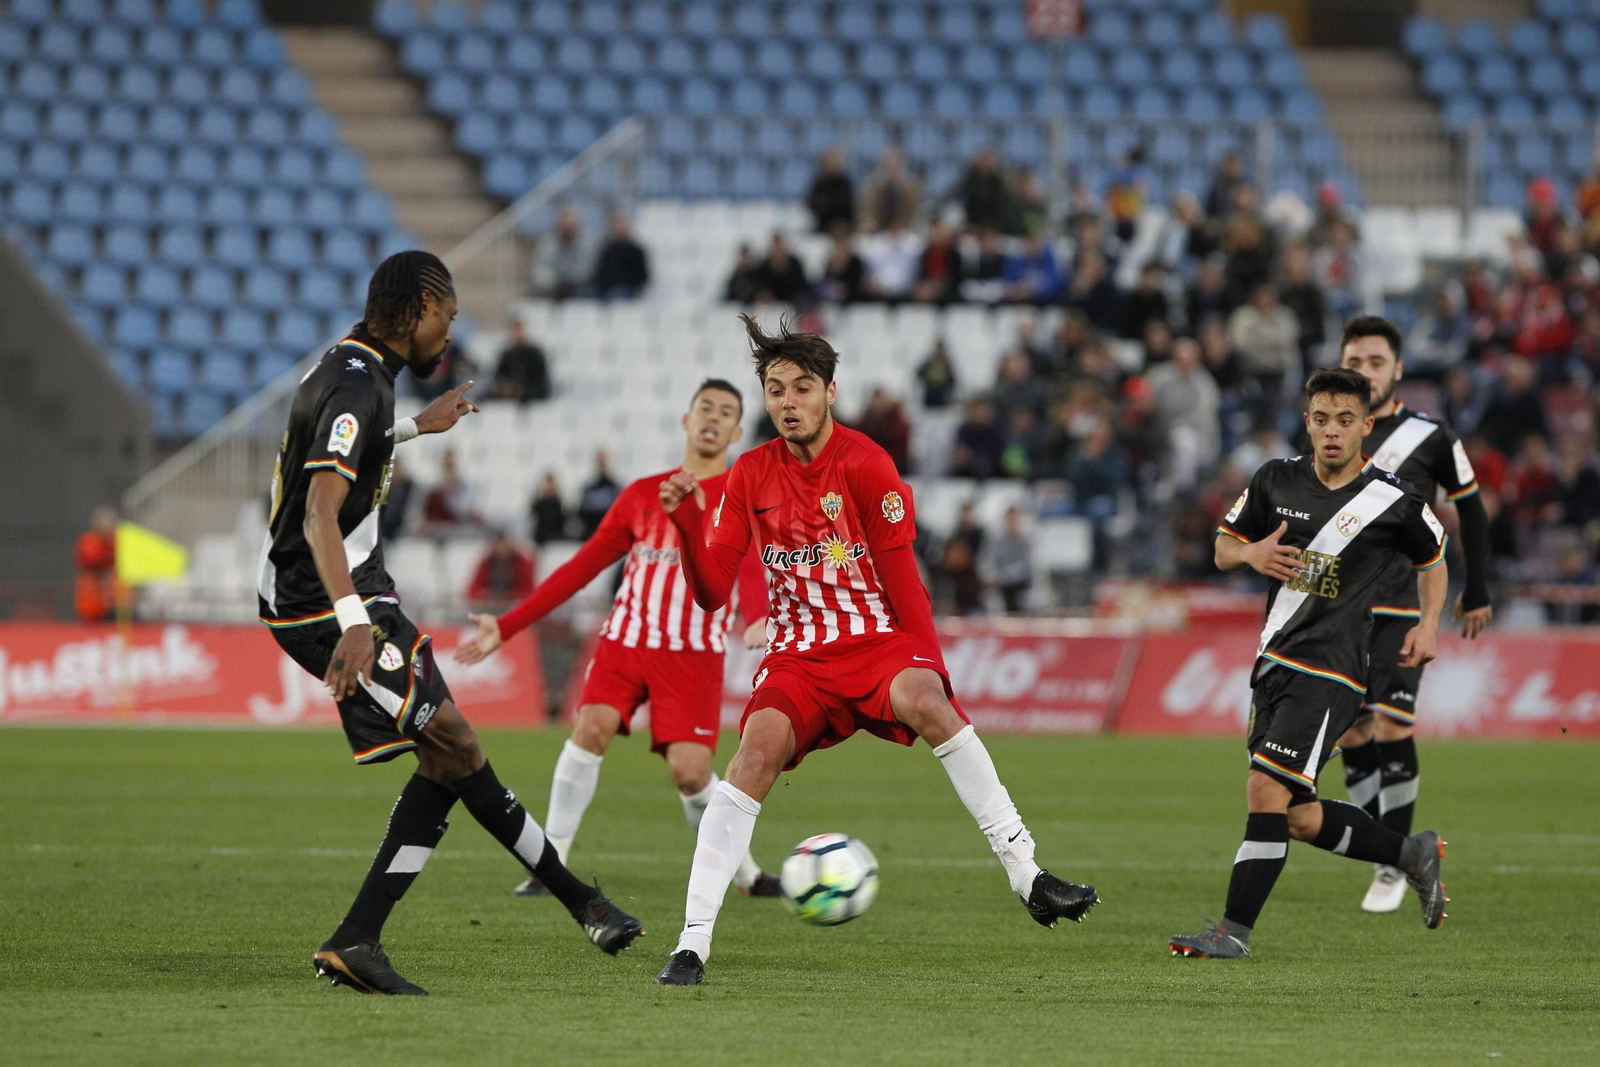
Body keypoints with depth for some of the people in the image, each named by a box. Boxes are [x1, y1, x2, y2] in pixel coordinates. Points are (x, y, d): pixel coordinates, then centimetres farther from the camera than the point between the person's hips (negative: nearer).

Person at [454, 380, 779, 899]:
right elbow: (580, 568, 16)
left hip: (694, 653, -3)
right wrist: (506, 627, 11)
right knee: (592, 725, -22)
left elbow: (751, 565, -15)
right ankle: (550, 865, -17)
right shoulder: (642, 496, 14)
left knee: (689, 771, -14)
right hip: (625, 638, 3)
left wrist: (757, 618, -38)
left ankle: (745, 873, 11)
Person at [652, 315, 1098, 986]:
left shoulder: (865, 466, -5)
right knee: (759, 747, -27)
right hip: (797, 655, 2)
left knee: (922, 701, -35)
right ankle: (693, 943, -26)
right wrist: (688, 522, -12)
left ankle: (1027, 876, -31)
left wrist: (928, 673, -10)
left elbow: (903, 585, -4)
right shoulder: (751, 476, 5)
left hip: (878, 642, -2)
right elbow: (712, 592, 3)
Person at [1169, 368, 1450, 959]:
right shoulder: (1276, 481, 4)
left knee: (1267, 788, -19)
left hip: (1330, 672, -6)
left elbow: (1432, 559, 13)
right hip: (1274, 661, 6)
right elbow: (1224, 546, 14)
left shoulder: (1394, 502, -6)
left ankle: (1235, 929, -16)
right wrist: (1251, 554, -9)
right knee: (1297, 818, 11)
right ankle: (1414, 854, 32)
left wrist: (1428, 624, -1)